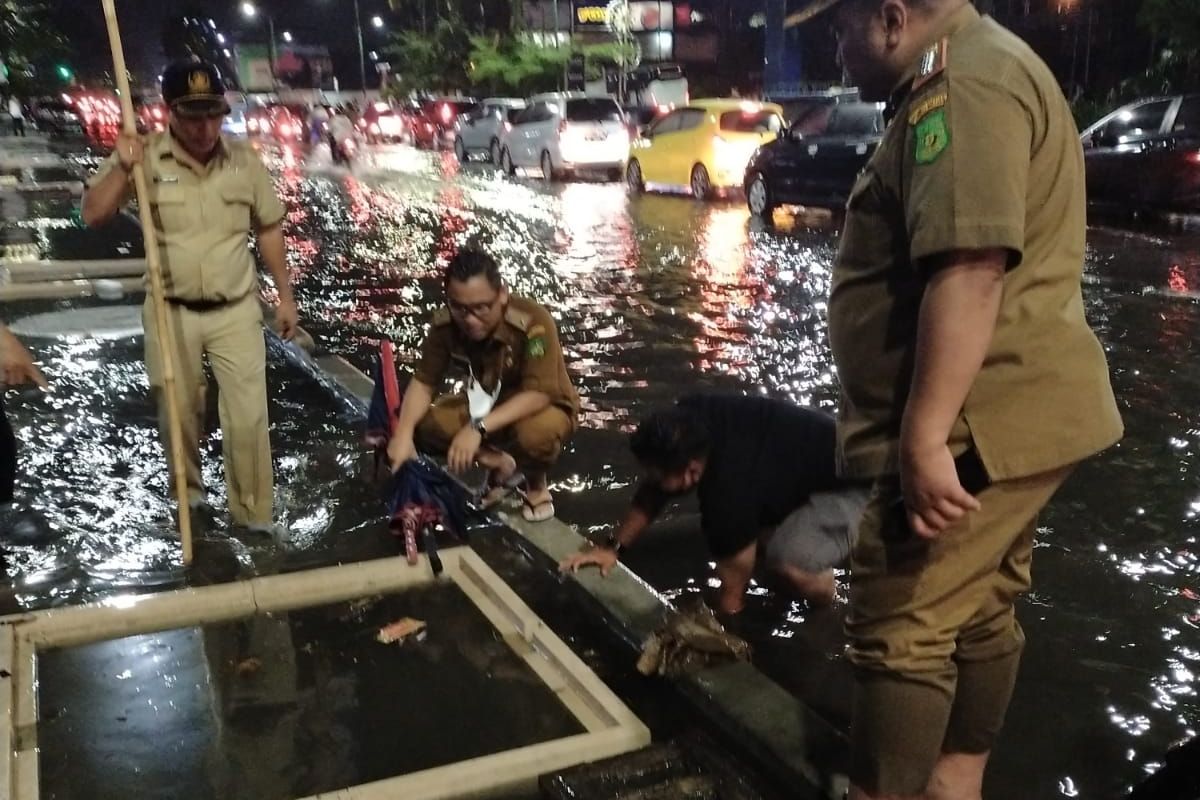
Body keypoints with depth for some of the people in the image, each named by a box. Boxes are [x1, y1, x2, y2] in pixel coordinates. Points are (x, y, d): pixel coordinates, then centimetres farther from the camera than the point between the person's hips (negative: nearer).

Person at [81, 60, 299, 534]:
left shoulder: (244, 160, -3)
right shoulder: (142, 158, -7)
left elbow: (268, 229, 6)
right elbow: (92, 216, -10)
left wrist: (285, 295, 8)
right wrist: (121, 168, -24)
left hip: (235, 310, 0)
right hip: (170, 312, 0)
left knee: (248, 417, -1)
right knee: (179, 414, 14)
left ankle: (254, 513, 12)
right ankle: (188, 493, 37)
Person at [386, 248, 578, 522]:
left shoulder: (533, 322, -34)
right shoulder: (445, 324, -19)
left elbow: (538, 394, -36)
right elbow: (423, 381, -13)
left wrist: (478, 428, -44)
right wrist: (404, 433, -30)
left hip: (544, 408, -5)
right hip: (487, 407, 5)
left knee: (537, 433, -39)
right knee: (423, 424, -19)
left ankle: (536, 482, -1)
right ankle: (499, 465, 7)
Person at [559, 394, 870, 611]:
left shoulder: (729, 492, -37)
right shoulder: (688, 421, -16)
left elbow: (731, 597, -24)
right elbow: (651, 493, 3)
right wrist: (613, 547, 1)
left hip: (849, 483, -8)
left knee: (786, 564, -29)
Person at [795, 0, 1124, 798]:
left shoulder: (962, 85, -16)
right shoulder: (976, 73, 20)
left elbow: (970, 270, -28)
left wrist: (925, 438, -29)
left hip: (974, 426, -11)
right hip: (1006, 415, 11)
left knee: (903, 629, -4)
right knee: (978, 614, 18)